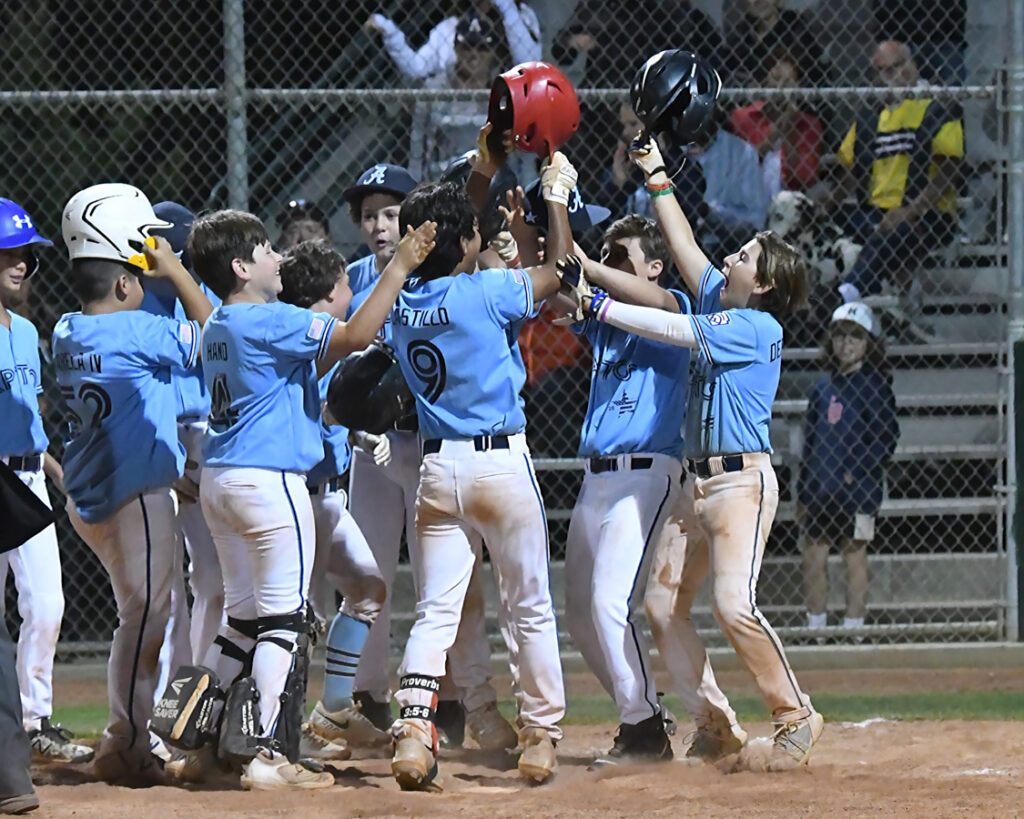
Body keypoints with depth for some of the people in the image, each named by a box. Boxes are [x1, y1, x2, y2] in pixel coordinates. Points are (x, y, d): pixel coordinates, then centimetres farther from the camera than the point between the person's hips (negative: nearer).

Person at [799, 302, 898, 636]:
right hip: (820, 492, 6)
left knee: (854, 558, 1)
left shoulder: (874, 385, -4)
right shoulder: (823, 388, 12)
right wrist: (803, 489, 11)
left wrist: (856, 471, -16)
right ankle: (815, 626, 14)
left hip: (857, 492, -6)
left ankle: (853, 628, 6)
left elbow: (886, 438, -9)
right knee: (812, 559, 6)